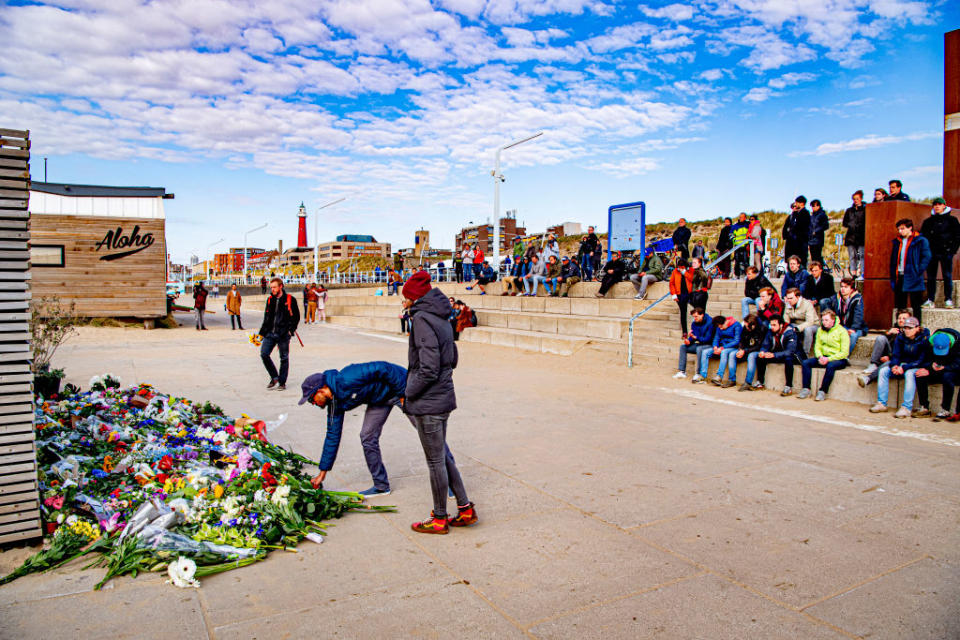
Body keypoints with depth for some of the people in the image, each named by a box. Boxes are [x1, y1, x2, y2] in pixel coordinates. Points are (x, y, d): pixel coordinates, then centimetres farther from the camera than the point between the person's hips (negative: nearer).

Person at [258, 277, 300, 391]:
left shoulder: (290, 300, -3)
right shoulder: (270, 299, 12)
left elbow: (296, 317, 0)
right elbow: (266, 317, 19)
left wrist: (290, 330, -9)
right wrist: (262, 332, 12)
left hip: (283, 335, -5)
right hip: (270, 333, 5)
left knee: (284, 358, 3)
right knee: (264, 354, -5)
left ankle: (282, 383, 15)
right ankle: (274, 377, 13)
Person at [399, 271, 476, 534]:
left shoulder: (422, 318, -18)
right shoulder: (441, 318, 10)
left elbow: (429, 369, -24)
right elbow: (452, 359, 17)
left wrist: (407, 394, -11)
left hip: (429, 402, -9)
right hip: (444, 396, 9)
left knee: (436, 461, 5)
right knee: (442, 456, 20)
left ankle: (439, 519, 20)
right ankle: (465, 509, 28)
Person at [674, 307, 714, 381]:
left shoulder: (710, 322, -18)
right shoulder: (694, 323, 3)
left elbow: (707, 339, -22)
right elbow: (692, 337, 6)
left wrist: (695, 337, -33)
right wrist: (688, 341, -18)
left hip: (710, 345, -8)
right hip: (700, 344, 8)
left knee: (699, 349, -36)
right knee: (683, 346, -6)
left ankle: (699, 374, -31)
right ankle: (682, 371, -11)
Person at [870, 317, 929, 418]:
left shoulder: (924, 339, -14)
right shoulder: (900, 336, -1)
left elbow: (922, 360, -19)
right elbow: (895, 354, 0)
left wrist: (904, 368, -29)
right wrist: (894, 365, -22)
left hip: (918, 367, -5)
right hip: (902, 364, 6)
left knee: (909, 373, -37)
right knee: (883, 371, -16)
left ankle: (907, 408, -37)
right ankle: (881, 404, -16)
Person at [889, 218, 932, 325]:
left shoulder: (920, 241, -3)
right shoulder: (897, 242, 13)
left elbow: (927, 257, -8)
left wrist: (918, 272, -14)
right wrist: (892, 276, 9)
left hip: (913, 278, -5)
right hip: (899, 278, 5)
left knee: (916, 305, -1)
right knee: (899, 305, 9)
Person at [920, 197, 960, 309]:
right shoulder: (928, 221, 15)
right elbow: (922, 236, 17)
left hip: (946, 252, -3)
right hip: (931, 253, 3)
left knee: (947, 276, -4)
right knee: (930, 277, 1)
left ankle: (948, 300, -1)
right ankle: (930, 300, 4)